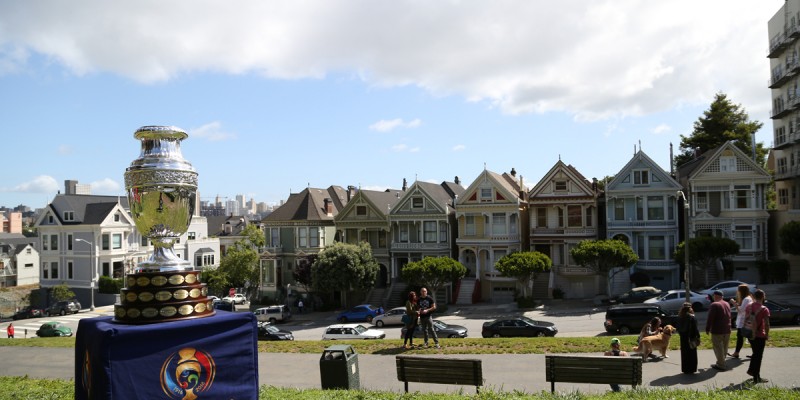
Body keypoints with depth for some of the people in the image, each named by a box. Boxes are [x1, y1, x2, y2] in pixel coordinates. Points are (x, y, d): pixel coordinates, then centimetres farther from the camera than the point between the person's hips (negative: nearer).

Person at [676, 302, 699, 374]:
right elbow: (695, 328, -15)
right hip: (691, 338, -5)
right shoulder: (692, 317, -16)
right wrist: (698, 336, -6)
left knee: (684, 353, 12)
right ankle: (691, 369, 10)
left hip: (683, 338, 5)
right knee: (691, 354, 6)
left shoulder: (680, 317, 0)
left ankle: (685, 369, 18)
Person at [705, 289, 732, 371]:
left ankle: (721, 365, -3)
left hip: (717, 330, -8)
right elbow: (729, 316, 21)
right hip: (727, 330, 8)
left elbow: (710, 318, -18)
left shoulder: (714, 305, -15)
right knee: (724, 347, 15)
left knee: (718, 348, -3)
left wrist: (707, 329, -9)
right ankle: (721, 362, 24)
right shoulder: (727, 304, 12)